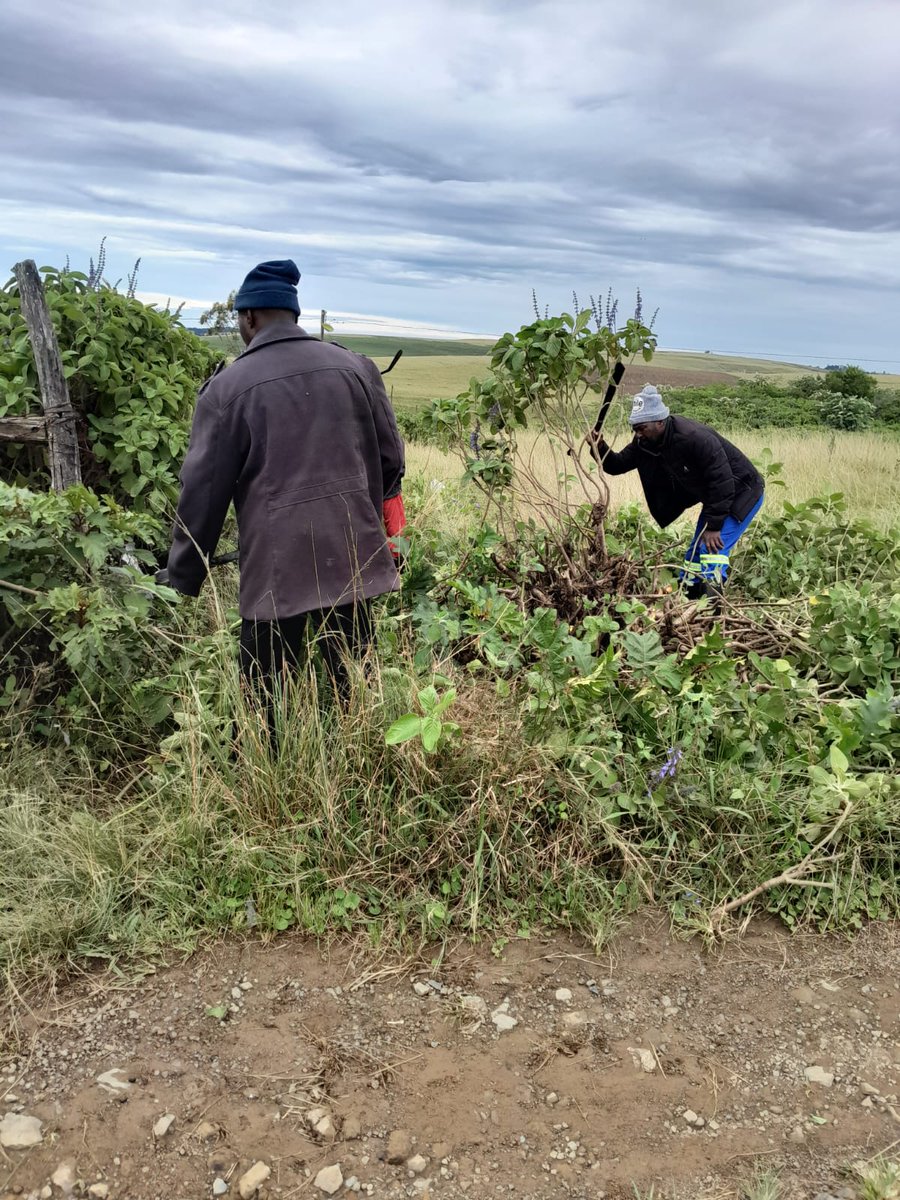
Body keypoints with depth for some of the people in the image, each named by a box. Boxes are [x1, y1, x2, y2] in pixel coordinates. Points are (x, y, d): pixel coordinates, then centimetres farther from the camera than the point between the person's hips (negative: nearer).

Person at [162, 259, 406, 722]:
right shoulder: (355, 367, 5)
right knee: (355, 689, 16)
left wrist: (183, 579, 8)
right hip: (351, 556, 4)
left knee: (267, 704, 8)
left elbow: (203, 491, -3)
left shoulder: (228, 386, -5)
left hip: (276, 567, -3)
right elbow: (390, 459, 9)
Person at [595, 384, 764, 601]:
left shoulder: (694, 437, -33)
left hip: (741, 492, -9)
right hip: (716, 496, 9)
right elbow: (618, 465, -2)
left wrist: (713, 526, -27)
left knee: (713, 548, -20)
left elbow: (722, 482, -31)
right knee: (696, 551, 11)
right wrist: (601, 449, -24)